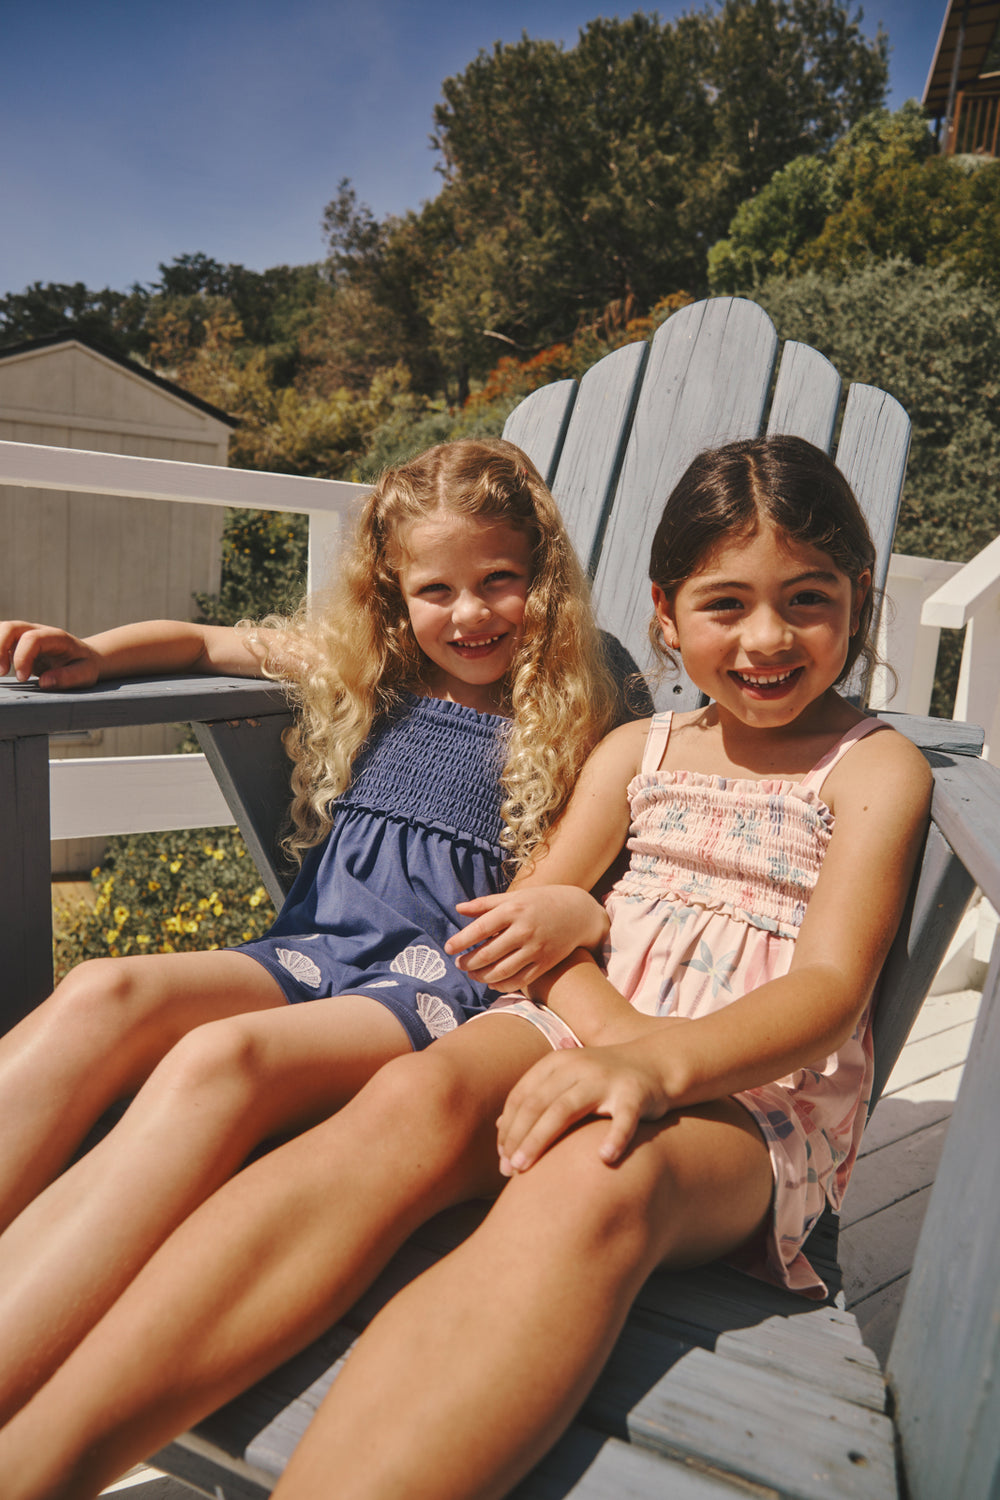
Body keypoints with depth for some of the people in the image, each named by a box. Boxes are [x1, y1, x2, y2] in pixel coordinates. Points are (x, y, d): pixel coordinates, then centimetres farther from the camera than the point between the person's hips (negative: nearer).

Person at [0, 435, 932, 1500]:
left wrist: (661, 1061, -29)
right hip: (588, 1034, 3)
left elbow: (831, 989, -9)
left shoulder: (876, 766, 5)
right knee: (413, 1097, -32)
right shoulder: (638, 749, 17)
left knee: (596, 1178, -39)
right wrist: (612, 1023, -13)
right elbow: (531, 909, 10)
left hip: (757, 1100, -3)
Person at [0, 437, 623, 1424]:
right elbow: (207, 643, 29)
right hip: (316, 956, 5)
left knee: (222, 1057, -35)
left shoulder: (566, 726, 9)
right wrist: (93, 654, 11)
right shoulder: (361, 681, 19)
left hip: (445, 983, -4)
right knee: (104, 994, -27)